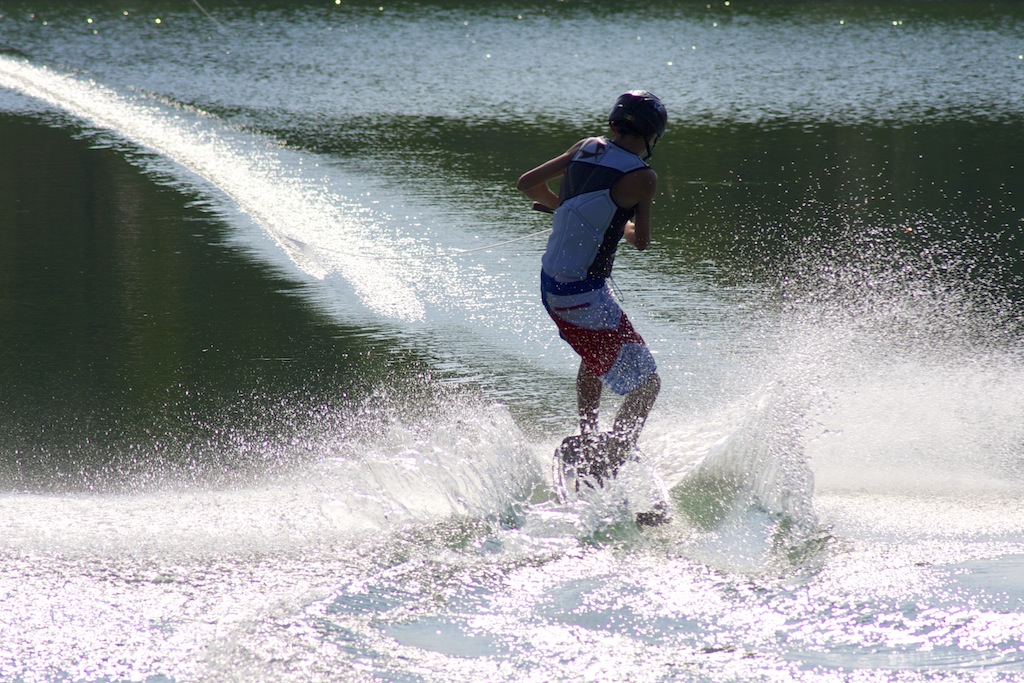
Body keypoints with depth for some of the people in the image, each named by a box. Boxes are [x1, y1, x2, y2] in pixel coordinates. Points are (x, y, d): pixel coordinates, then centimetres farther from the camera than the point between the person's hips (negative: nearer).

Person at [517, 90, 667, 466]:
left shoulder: (588, 148, 3)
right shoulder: (642, 177, -15)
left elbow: (527, 183, 11)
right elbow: (641, 241, -3)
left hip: (549, 282, 8)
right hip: (584, 294, -8)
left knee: (595, 358, 34)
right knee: (646, 385, -2)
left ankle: (587, 445, 42)